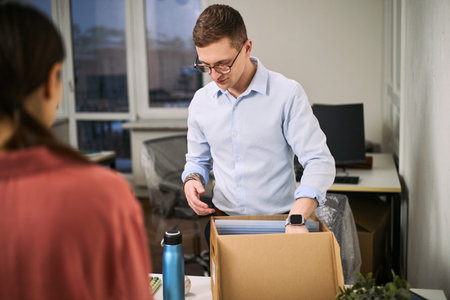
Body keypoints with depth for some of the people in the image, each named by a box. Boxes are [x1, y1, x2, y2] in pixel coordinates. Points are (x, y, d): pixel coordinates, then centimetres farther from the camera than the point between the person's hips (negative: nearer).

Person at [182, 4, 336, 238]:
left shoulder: (288, 94, -7)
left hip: (278, 221, -3)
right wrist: (191, 180, -3)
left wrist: (297, 218, -25)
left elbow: (319, 161, -11)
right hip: (223, 219, 3)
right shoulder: (201, 100, 7)